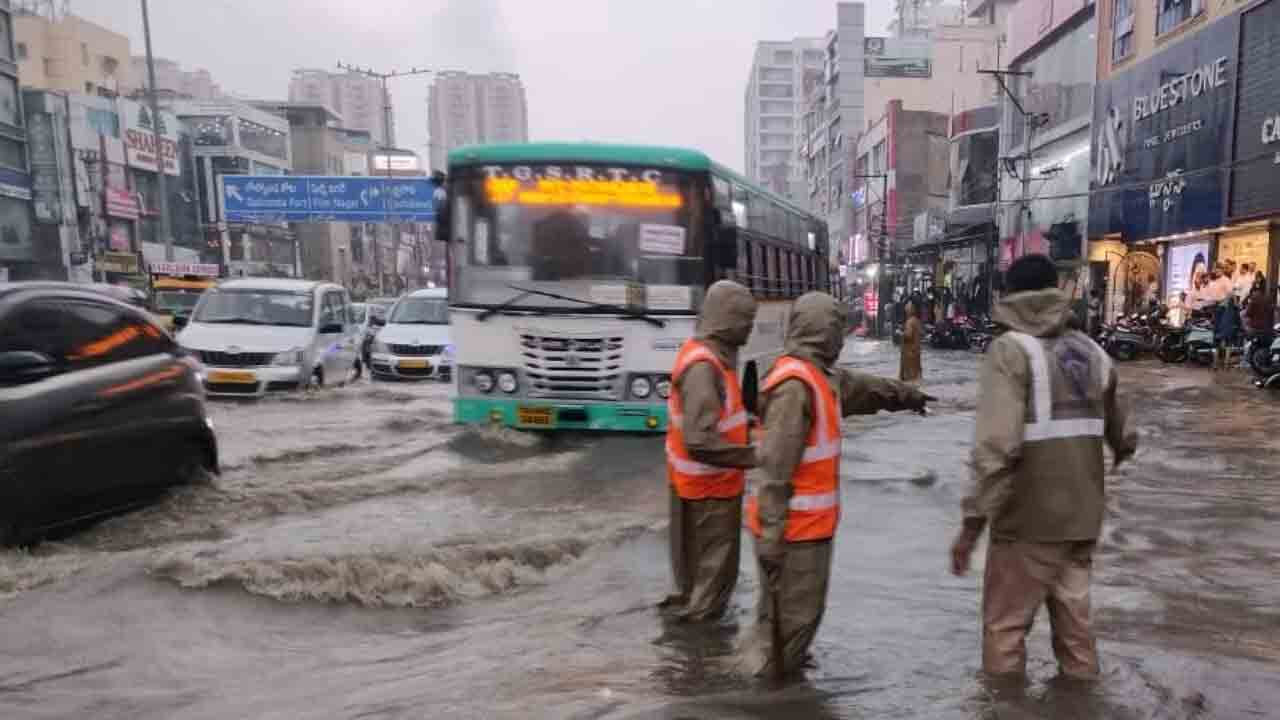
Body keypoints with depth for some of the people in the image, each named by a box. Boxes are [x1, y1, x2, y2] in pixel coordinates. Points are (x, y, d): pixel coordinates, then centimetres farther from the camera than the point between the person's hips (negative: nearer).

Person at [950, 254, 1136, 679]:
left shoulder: (1011, 349, -13)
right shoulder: (1091, 351, 7)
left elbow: (996, 445, -24)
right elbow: (1121, 434, 20)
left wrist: (973, 520, -21)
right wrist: (1123, 449, 44)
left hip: (1029, 517, -6)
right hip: (1082, 513, 6)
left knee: (1005, 622, 7)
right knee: (1073, 612, 21)